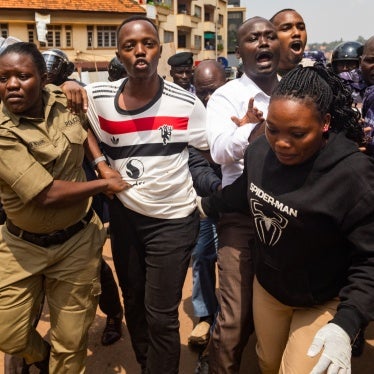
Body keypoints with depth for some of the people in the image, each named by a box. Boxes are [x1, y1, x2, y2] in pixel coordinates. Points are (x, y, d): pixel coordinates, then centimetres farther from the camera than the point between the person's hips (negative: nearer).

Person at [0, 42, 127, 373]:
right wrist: (104, 184, -15)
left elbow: (86, 130, 20)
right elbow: (47, 194, -26)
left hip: (76, 241, 3)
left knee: (71, 341, 11)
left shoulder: (65, 104, -5)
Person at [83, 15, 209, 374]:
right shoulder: (97, 98, -10)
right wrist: (101, 165, -6)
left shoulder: (186, 103, -14)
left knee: (161, 315, 4)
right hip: (124, 214, 4)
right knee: (133, 303, 23)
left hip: (173, 219, -3)